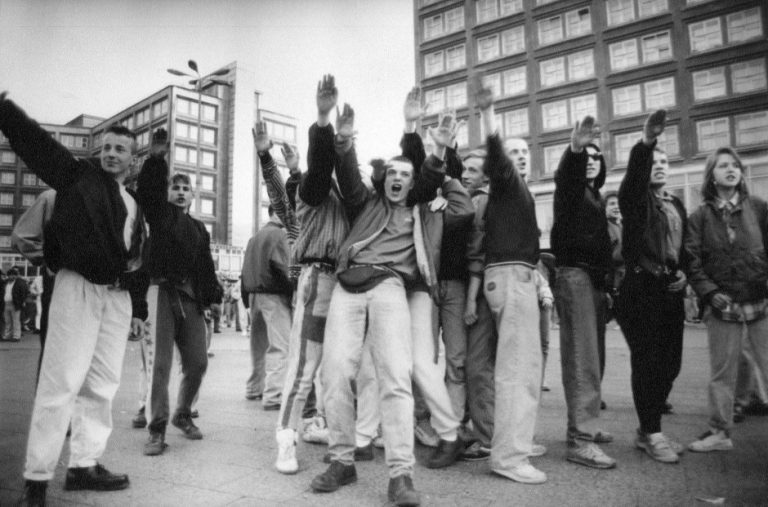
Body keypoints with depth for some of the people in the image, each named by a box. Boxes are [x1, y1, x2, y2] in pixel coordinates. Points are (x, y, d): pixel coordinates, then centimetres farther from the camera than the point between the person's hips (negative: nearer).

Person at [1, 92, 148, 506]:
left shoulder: (134, 207, 19)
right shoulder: (77, 174, 6)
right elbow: (34, 140, -6)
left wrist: (139, 308, 17)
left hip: (117, 296, 6)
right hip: (78, 286, -6)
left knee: (102, 383, 7)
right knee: (62, 379, -7)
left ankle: (84, 465, 18)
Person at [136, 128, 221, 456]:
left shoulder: (199, 229, 21)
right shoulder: (159, 213, 10)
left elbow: (206, 266, 16)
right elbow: (147, 190, -12)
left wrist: (211, 297, 8)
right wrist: (156, 158, -24)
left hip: (191, 296, 5)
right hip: (163, 290, -4)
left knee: (197, 361, 4)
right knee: (161, 362, -8)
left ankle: (183, 415, 25)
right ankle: (157, 429, -2)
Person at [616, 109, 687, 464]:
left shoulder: (677, 205, 20)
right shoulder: (635, 197, 0)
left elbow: (684, 247, 24)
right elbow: (634, 173, -22)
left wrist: (683, 273, 6)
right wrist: (645, 143, -39)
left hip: (671, 289, 7)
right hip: (641, 288, -7)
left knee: (669, 363, 9)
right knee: (646, 361, -5)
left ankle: (648, 430, 22)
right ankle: (651, 434, 6)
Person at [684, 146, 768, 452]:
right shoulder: (699, 217, 6)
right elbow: (692, 261, 1)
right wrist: (710, 292, -10)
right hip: (723, 306, 0)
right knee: (722, 374, 7)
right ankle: (720, 432, 19)